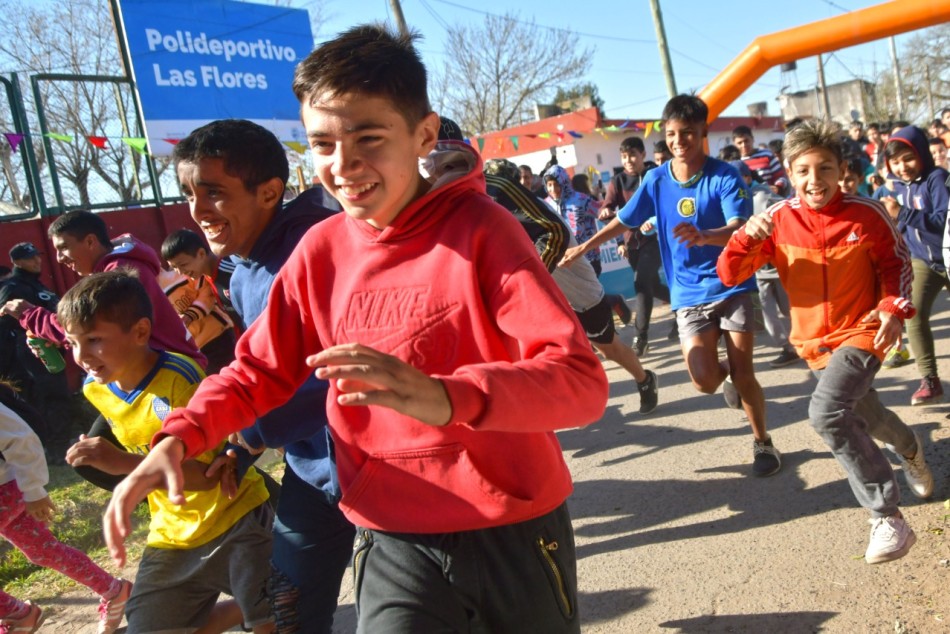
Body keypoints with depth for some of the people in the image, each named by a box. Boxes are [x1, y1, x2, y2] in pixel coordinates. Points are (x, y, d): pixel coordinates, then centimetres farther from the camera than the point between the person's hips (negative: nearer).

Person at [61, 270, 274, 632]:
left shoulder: (179, 378, -24)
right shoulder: (95, 388, -1)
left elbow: (205, 475, -28)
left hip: (233, 518, -7)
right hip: (173, 534, 7)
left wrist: (123, 463, -37)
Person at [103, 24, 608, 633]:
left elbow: (582, 380, -25)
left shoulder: (480, 228, -16)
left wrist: (446, 397, -42)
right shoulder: (320, 251, -3)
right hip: (396, 541, 2)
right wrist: (178, 438, -8)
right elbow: (261, 369, 10)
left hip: (515, 530, -1)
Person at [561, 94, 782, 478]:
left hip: (732, 285, -2)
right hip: (689, 294, 2)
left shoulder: (724, 176, -12)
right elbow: (624, 220, 11)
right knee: (704, 380, -10)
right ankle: (727, 376, 29)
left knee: (742, 374, -2)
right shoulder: (656, 180, -1)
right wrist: (584, 247, 12)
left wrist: (705, 236, -44)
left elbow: (739, 228, -25)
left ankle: (763, 442, 24)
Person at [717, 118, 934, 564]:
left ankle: (888, 519, -14)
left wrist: (894, 308, -12)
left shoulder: (866, 214, -15)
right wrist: (747, 238, -32)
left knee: (827, 412, -27)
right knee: (864, 414, 25)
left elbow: (896, 263, 2)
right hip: (816, 341, 4)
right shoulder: (778, 220, -12)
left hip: (862, 332, -4)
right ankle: (909, 448, 62)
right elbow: (730, 275, -14)